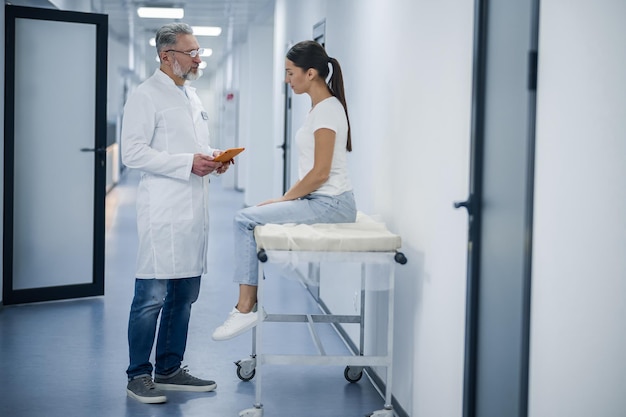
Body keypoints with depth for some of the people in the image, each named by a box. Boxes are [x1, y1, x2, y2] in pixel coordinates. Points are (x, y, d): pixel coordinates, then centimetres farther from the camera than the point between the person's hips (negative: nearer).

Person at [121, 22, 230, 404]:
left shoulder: (192, 96, 19)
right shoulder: (146, 96, -8)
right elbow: (133, 153, -15)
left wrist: (213, 157, 7)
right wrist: (188, 164, -19)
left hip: (195, 208, 9)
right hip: (164, 210, -9)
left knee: (184, 294, 12)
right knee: (152, 296, -6)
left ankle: (170, 370, 22)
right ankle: (138, 376, 3)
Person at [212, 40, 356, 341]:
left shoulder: (327, 109, -15)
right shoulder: (320, 107, 16)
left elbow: (320, 172, -20)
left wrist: (285, 199, -10)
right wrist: (287, 198, 10)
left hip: (330, 204, -10)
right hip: (320, 201, 10)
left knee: (246, 219, -14)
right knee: (247, 217, 4)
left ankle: (246, 309, -10)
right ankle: (249, 305, 2)